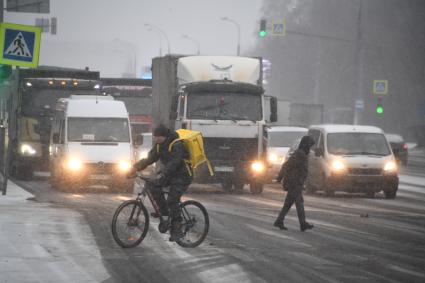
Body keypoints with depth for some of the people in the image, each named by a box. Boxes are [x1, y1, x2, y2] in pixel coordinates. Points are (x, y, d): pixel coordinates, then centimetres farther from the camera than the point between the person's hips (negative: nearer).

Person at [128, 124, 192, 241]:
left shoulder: (176, 145, -23)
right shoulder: (159, 145, 3)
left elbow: (174, 162, -34)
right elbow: (150, 158, 3)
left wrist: (162, 175, -46)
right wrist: (136, 167, -10)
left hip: (182, 175, -8)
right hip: (169, 173, 8)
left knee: (172, 201, -19)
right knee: (151, 183, -13)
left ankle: (176, 231, -14)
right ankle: (163, 210, -1)